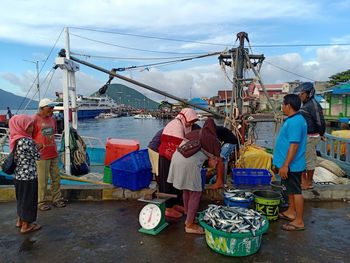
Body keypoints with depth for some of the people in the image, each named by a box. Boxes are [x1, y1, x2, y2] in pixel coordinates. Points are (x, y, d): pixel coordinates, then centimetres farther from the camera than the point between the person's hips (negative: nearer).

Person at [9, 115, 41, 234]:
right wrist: (37, 147, 5)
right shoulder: (27, 141, -21)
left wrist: (34, 146, 7)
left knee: (21, 198, 23)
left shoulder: (15, 139, 4)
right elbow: (37, 156, -12)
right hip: (28, 176, -8)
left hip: (18, 175, 8)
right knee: (28, 200, 6)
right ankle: (26, 226, 18)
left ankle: (20, 221, 39)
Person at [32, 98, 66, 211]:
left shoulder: (52, 119, 11)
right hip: (42, 155, -7)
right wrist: (37, 145, -13)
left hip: (53, 154, 7)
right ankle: (41, 202, 17)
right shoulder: (35, 120, -10)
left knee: (56, 178, 12)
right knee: (42, 180, 2)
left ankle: (57, 199, 23)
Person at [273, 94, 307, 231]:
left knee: (295, 191, 0)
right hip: (289, 163, 10)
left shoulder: (294, 122, -22)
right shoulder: (294, 119, 10)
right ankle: (291, 212, 36)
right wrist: (283, 163, 23)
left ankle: (299, 221, 11)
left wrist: (285, 165, -24)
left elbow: (294, 145, -26)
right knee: (290, 189, 21)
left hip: (291, 165, -10)